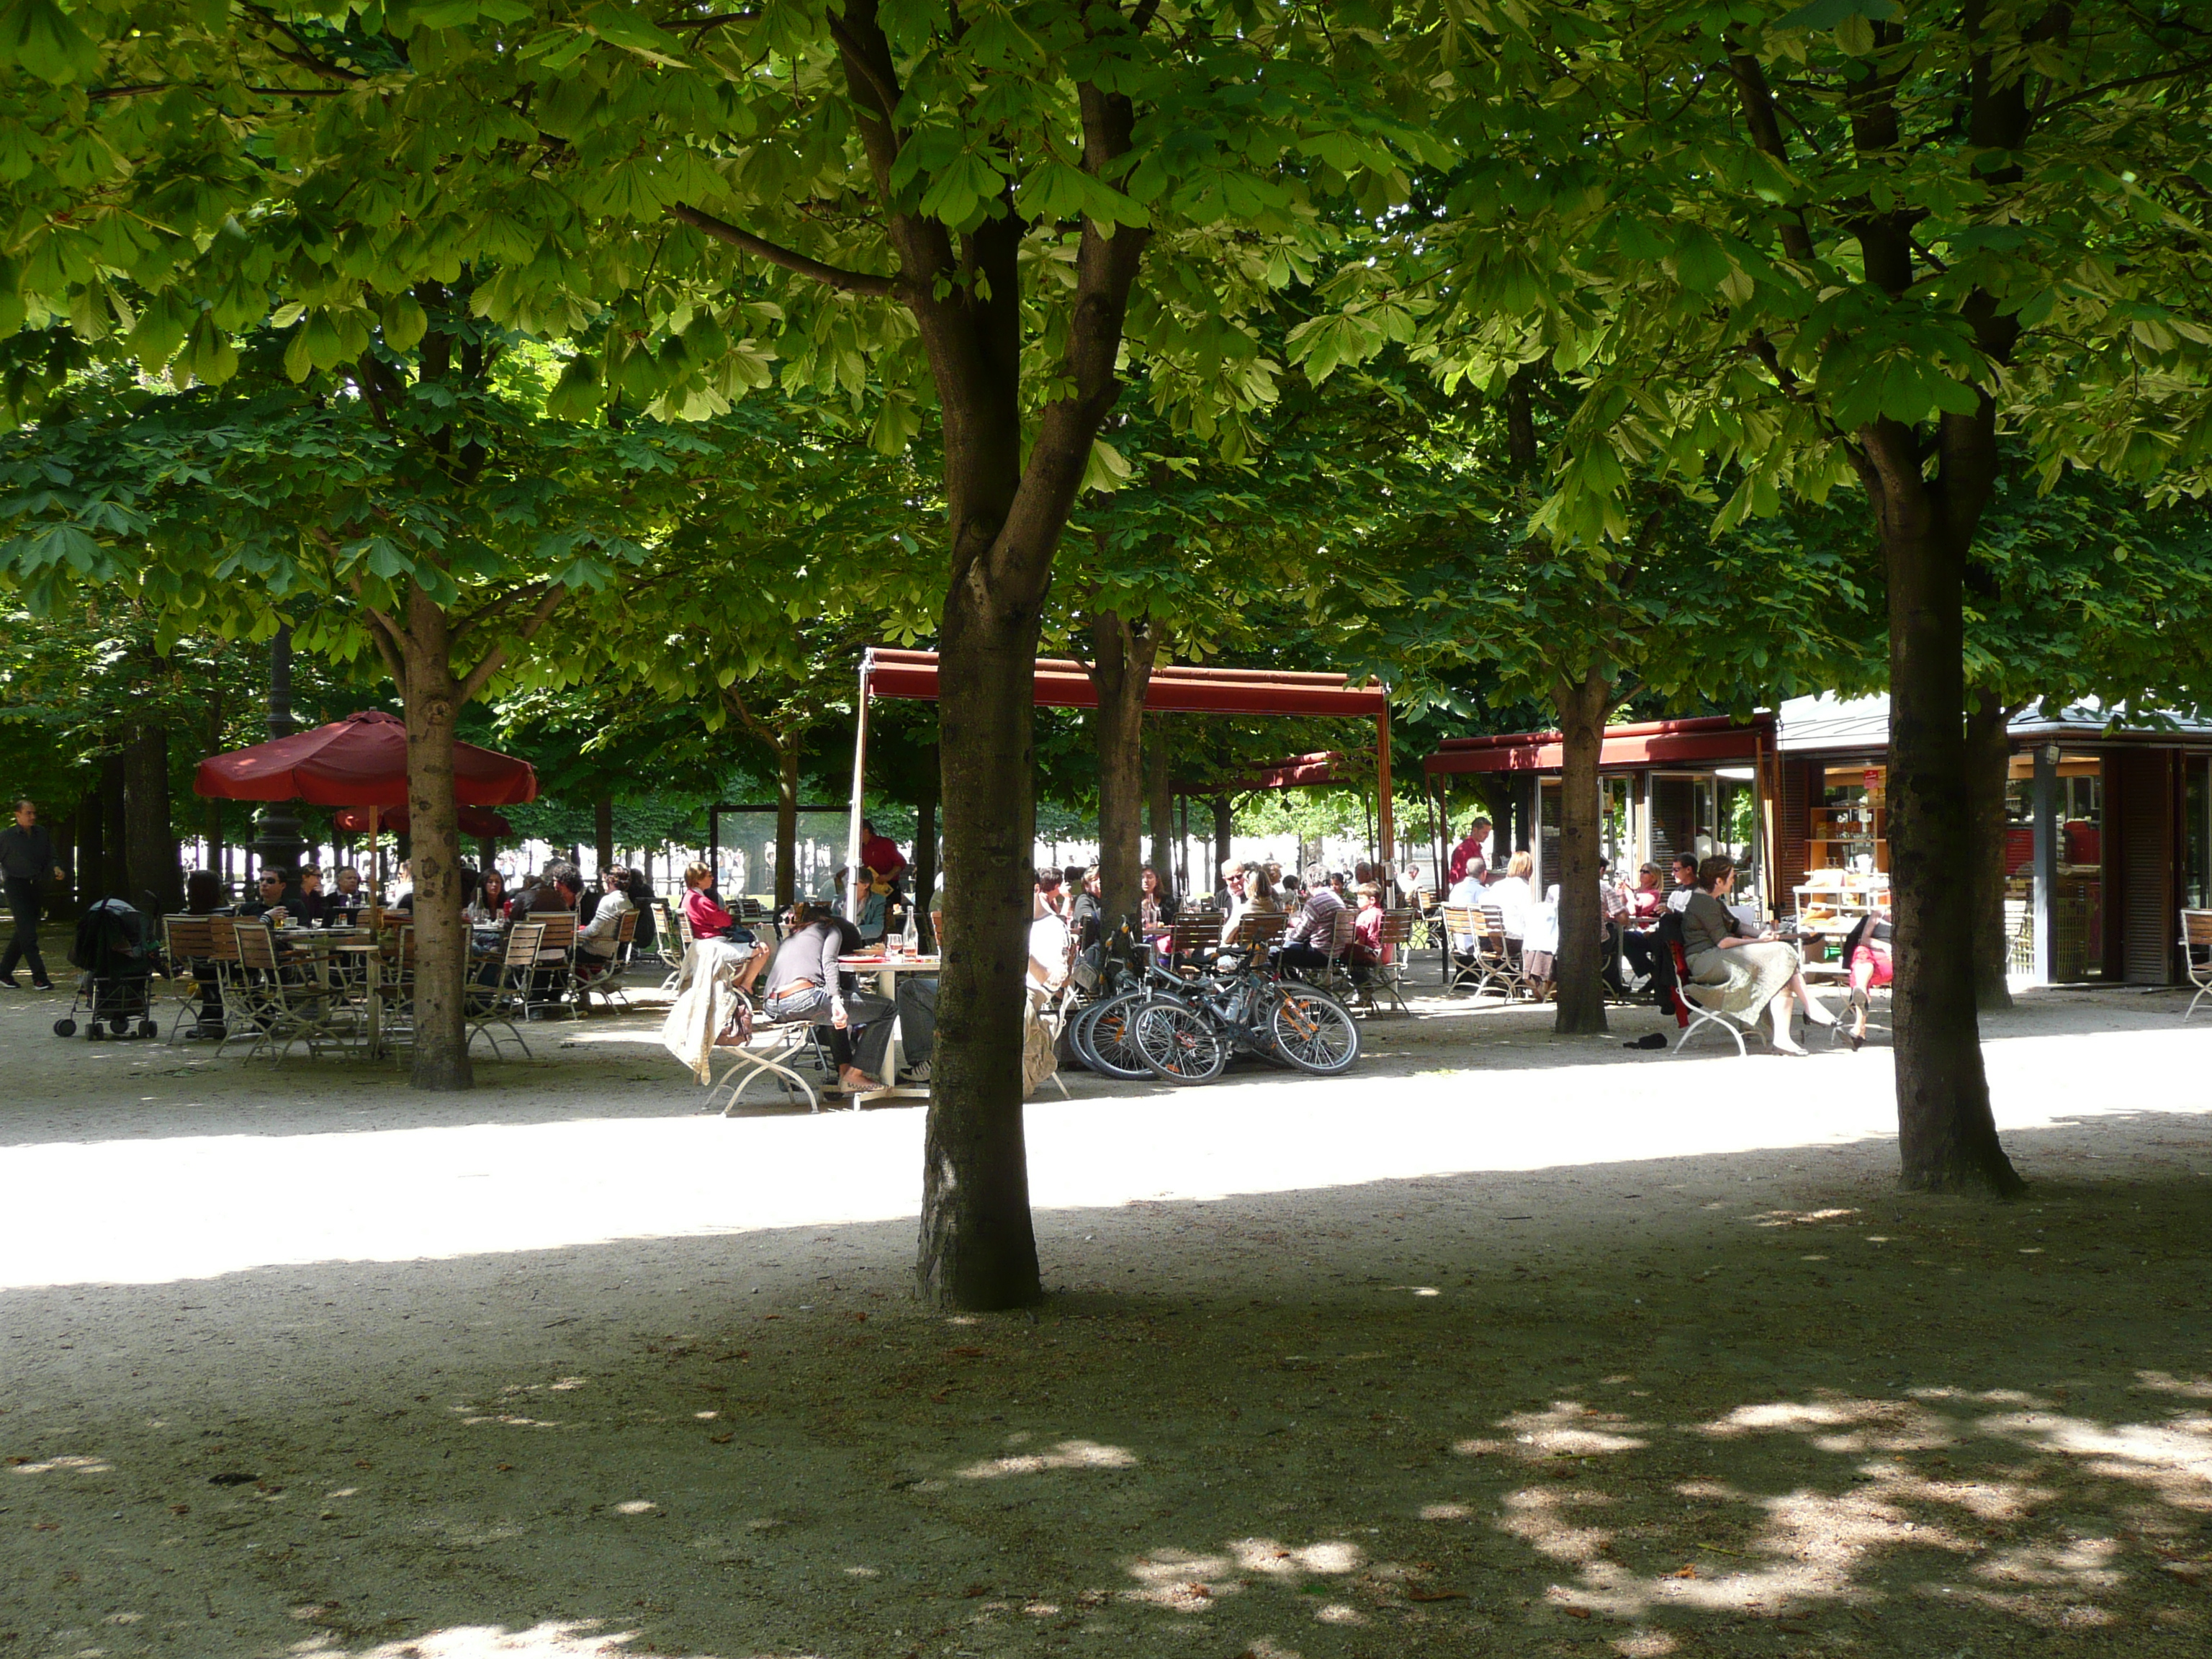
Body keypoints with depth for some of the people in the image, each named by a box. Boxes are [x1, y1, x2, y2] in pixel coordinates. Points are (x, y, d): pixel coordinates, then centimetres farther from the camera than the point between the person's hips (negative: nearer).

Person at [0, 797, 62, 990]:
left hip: (37, 886, 5)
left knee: (23, 933, 10)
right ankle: (39, 978, -16)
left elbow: (50, 857, 14)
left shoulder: (41, 833, 10)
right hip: (17, 886, -5)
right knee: (28, 933, -12)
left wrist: (55, 868, -5)